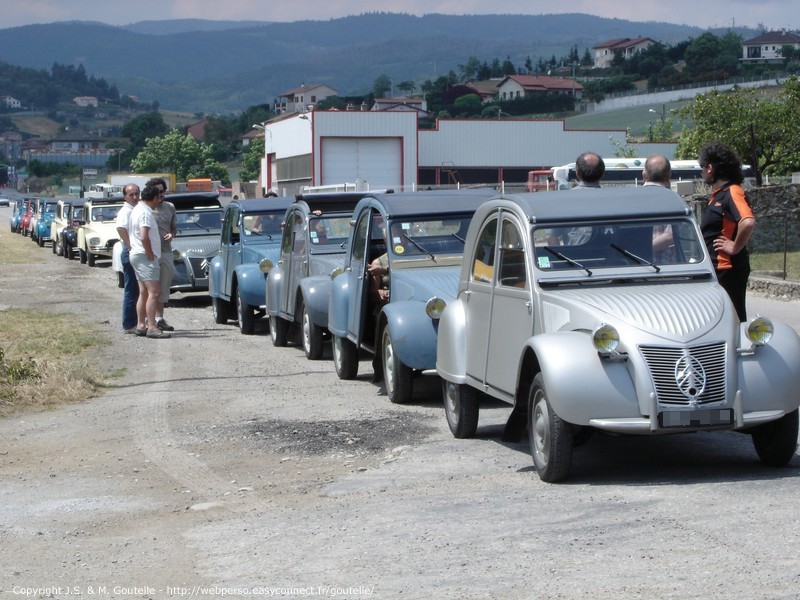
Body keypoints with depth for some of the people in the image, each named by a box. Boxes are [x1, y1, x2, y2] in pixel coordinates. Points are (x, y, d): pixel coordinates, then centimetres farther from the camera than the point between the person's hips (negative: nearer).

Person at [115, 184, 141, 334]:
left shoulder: (137, 210, 17)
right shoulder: (126, 211, -12)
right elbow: (121, 228, -30)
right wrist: (131, 246, -27)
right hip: (131, 253, -9)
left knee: (136, 291, 13)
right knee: (131, 291, -7)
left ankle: (136, 323, 20)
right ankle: (129, 325, -4)